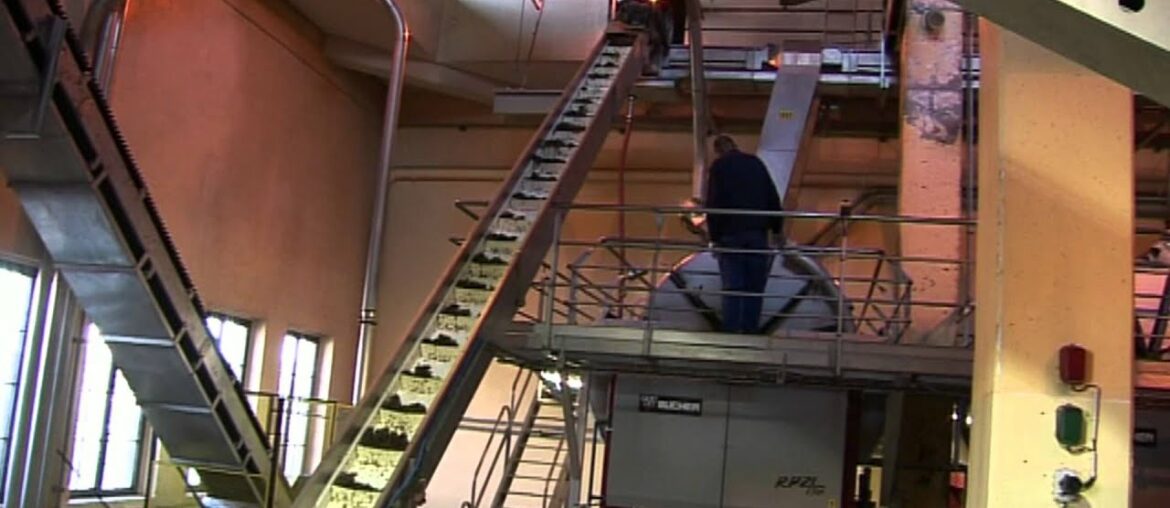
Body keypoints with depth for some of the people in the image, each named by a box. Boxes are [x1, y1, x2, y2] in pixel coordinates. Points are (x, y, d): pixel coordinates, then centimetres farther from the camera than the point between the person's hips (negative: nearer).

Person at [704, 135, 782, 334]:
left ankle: (731, 331, -4)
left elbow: (713, 204, -6)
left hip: (730, 234, -3)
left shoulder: (719, 166, 1)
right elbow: (773, 199, 11)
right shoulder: (756, 163, 13)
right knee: (755, 287, 5)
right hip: (758, 233, 3)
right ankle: (750, 329, 3)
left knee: (732, 287, -2)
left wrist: (714, 237, -3)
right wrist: (776, 228, 16)